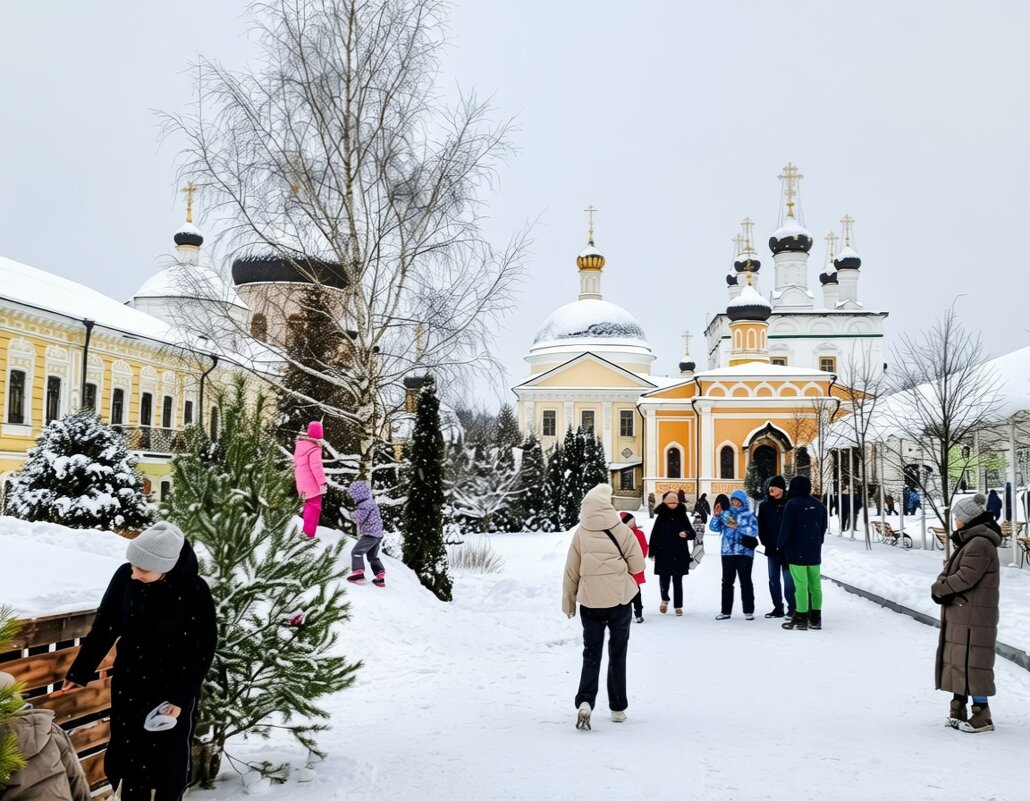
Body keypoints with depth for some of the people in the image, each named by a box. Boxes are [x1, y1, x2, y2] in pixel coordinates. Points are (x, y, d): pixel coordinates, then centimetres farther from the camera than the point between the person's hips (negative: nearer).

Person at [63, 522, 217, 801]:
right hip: (129, 686, 3)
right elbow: (104, 627, -2)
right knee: (131, 757, 12)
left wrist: (181, 697, -15)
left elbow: (203, 649, -13)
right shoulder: (125, 577, -14)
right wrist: (80, 672, 4)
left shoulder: (195, 591, -22)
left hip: (174, 690, -2)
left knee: (170, 763, 9)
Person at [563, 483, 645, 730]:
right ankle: (618, 708, 17)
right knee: (617, 654, 12)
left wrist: (568, 601, 12)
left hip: (590, 601, 0)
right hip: (620, 599, 0)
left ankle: (585, 702, -10)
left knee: (591, 654, 9)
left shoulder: (581, 533, -5)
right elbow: (637, 565, -4)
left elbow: (571, 571, 0)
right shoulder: (622, 530, -7)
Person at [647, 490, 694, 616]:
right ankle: (665, 599, 29)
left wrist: (686, 534, -21)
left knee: (677, 581, 6)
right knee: (664, 579, 1)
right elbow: (654, 534, 1)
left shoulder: (682, 516, 2)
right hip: (663, 554, 0)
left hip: (679, 555, 0)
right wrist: (652, 551, -3)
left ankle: (678, 606, 13)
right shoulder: (661, 516, 0)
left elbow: (692, 534, 2)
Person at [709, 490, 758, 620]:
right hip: (727, 553, 4)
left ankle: (748, 611, 8)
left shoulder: (749, 515, 0)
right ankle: (726, 611, 13)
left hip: (744, 553, -3)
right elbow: (714, 528, 6)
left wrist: (737, 527, -18)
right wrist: (716, 516, -9)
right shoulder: (725, 514, 10)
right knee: (727, 582, 7)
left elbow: (754, 530, -13)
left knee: (745, 582, 2)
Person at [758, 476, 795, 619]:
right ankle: (778, 608, 18)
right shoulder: (765, 505, 3)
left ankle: (792, 608, 3)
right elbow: (761, 527, 6)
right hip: (771, 549, 4)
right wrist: (767, 543, -3)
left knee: (788, 579, -5)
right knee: (773, 580, 9)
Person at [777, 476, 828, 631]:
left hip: (797, 552, -6)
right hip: (814, 552, 6)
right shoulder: (818, 505, 9)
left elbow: (786, 528, -12)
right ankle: (815, 619, 15)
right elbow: (823, 527, 15)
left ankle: (801, 619, -4)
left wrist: (781, 546, -2)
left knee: (801, 585, -5)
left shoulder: (792, 504, -11)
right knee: (815, 584, 10)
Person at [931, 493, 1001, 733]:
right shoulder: (969, 542, 17)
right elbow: (948, 572, 12)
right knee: (957, 660, 15)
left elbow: (966, 577, -22)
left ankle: (982, 715, 0)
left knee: (972, 664, -6)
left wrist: (940, 588, -10)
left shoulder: (980, 544, -17)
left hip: (973, 617, -10)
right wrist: (941, 589, -7)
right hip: (960, 615, 10)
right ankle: (958, 708, 23)